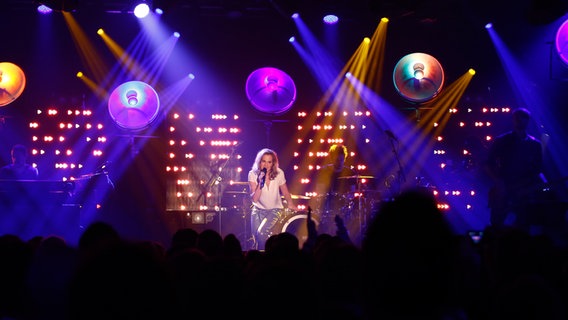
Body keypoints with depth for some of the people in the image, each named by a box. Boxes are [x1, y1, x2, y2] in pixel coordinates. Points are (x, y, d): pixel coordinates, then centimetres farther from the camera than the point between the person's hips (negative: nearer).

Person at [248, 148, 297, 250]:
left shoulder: (279, 173, -11)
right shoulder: (253, 174, -13)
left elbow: (285, 193, 5)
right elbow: (254, 199, -19)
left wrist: (290, 204, -6)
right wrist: (260, 184, -31)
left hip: (275, 210, -1)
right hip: (258, 210, 1)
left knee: (262, 233, -23)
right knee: (257, 238, -9)